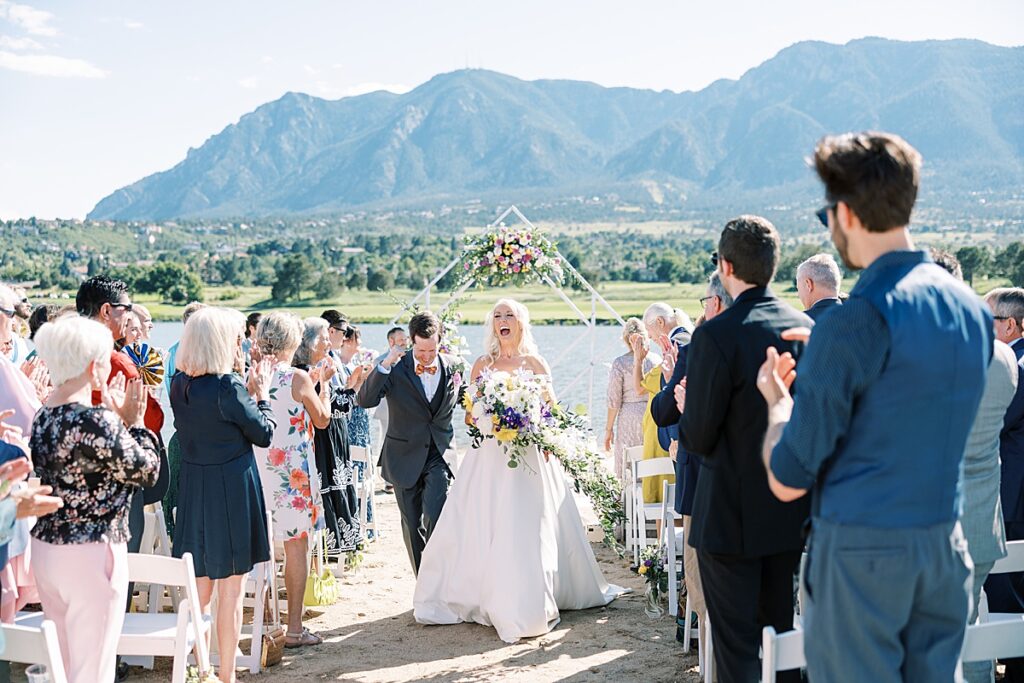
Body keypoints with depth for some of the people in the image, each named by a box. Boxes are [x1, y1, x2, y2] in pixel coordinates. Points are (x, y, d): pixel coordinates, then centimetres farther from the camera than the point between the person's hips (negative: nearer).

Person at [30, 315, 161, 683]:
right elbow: (146, 470, -11)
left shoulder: (43, 416, 5)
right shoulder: (97, 419, -20)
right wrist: (135, 422, 1)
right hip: (91, 555, -8)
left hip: (45, 551, 8)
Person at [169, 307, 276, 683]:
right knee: (231, 589, 5)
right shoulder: (228, 387, -19)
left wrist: (246, 391, 7)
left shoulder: (179, 385, 1)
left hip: (193, 489, 7)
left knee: (200, 588, 17)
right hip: (231, 491, -6)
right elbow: (264, 433, -10)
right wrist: (261, 394, 4)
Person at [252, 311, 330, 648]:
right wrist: (323, 383, 11)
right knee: (296, 546, 2)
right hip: (293, 471, -6)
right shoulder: (298, 378, -13)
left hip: (260, 467, 6)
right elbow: (322, 420, -2)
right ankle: (294, 629, 6)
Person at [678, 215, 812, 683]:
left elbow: (698, 438, -18)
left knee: (737, 644, 4)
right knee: (781, 630, 19)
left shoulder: (716, 335, -19)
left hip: (731, 516, -6)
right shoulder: (806, 328, 1)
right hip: (791, 514, 6)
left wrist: (688, 406, 4)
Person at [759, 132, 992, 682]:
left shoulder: (854, 323, -18)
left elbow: (787, 481, -14)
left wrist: (777, 398, 5)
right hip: (945, 544, 7)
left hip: (861, 552, -7)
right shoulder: (972, 309, 4)